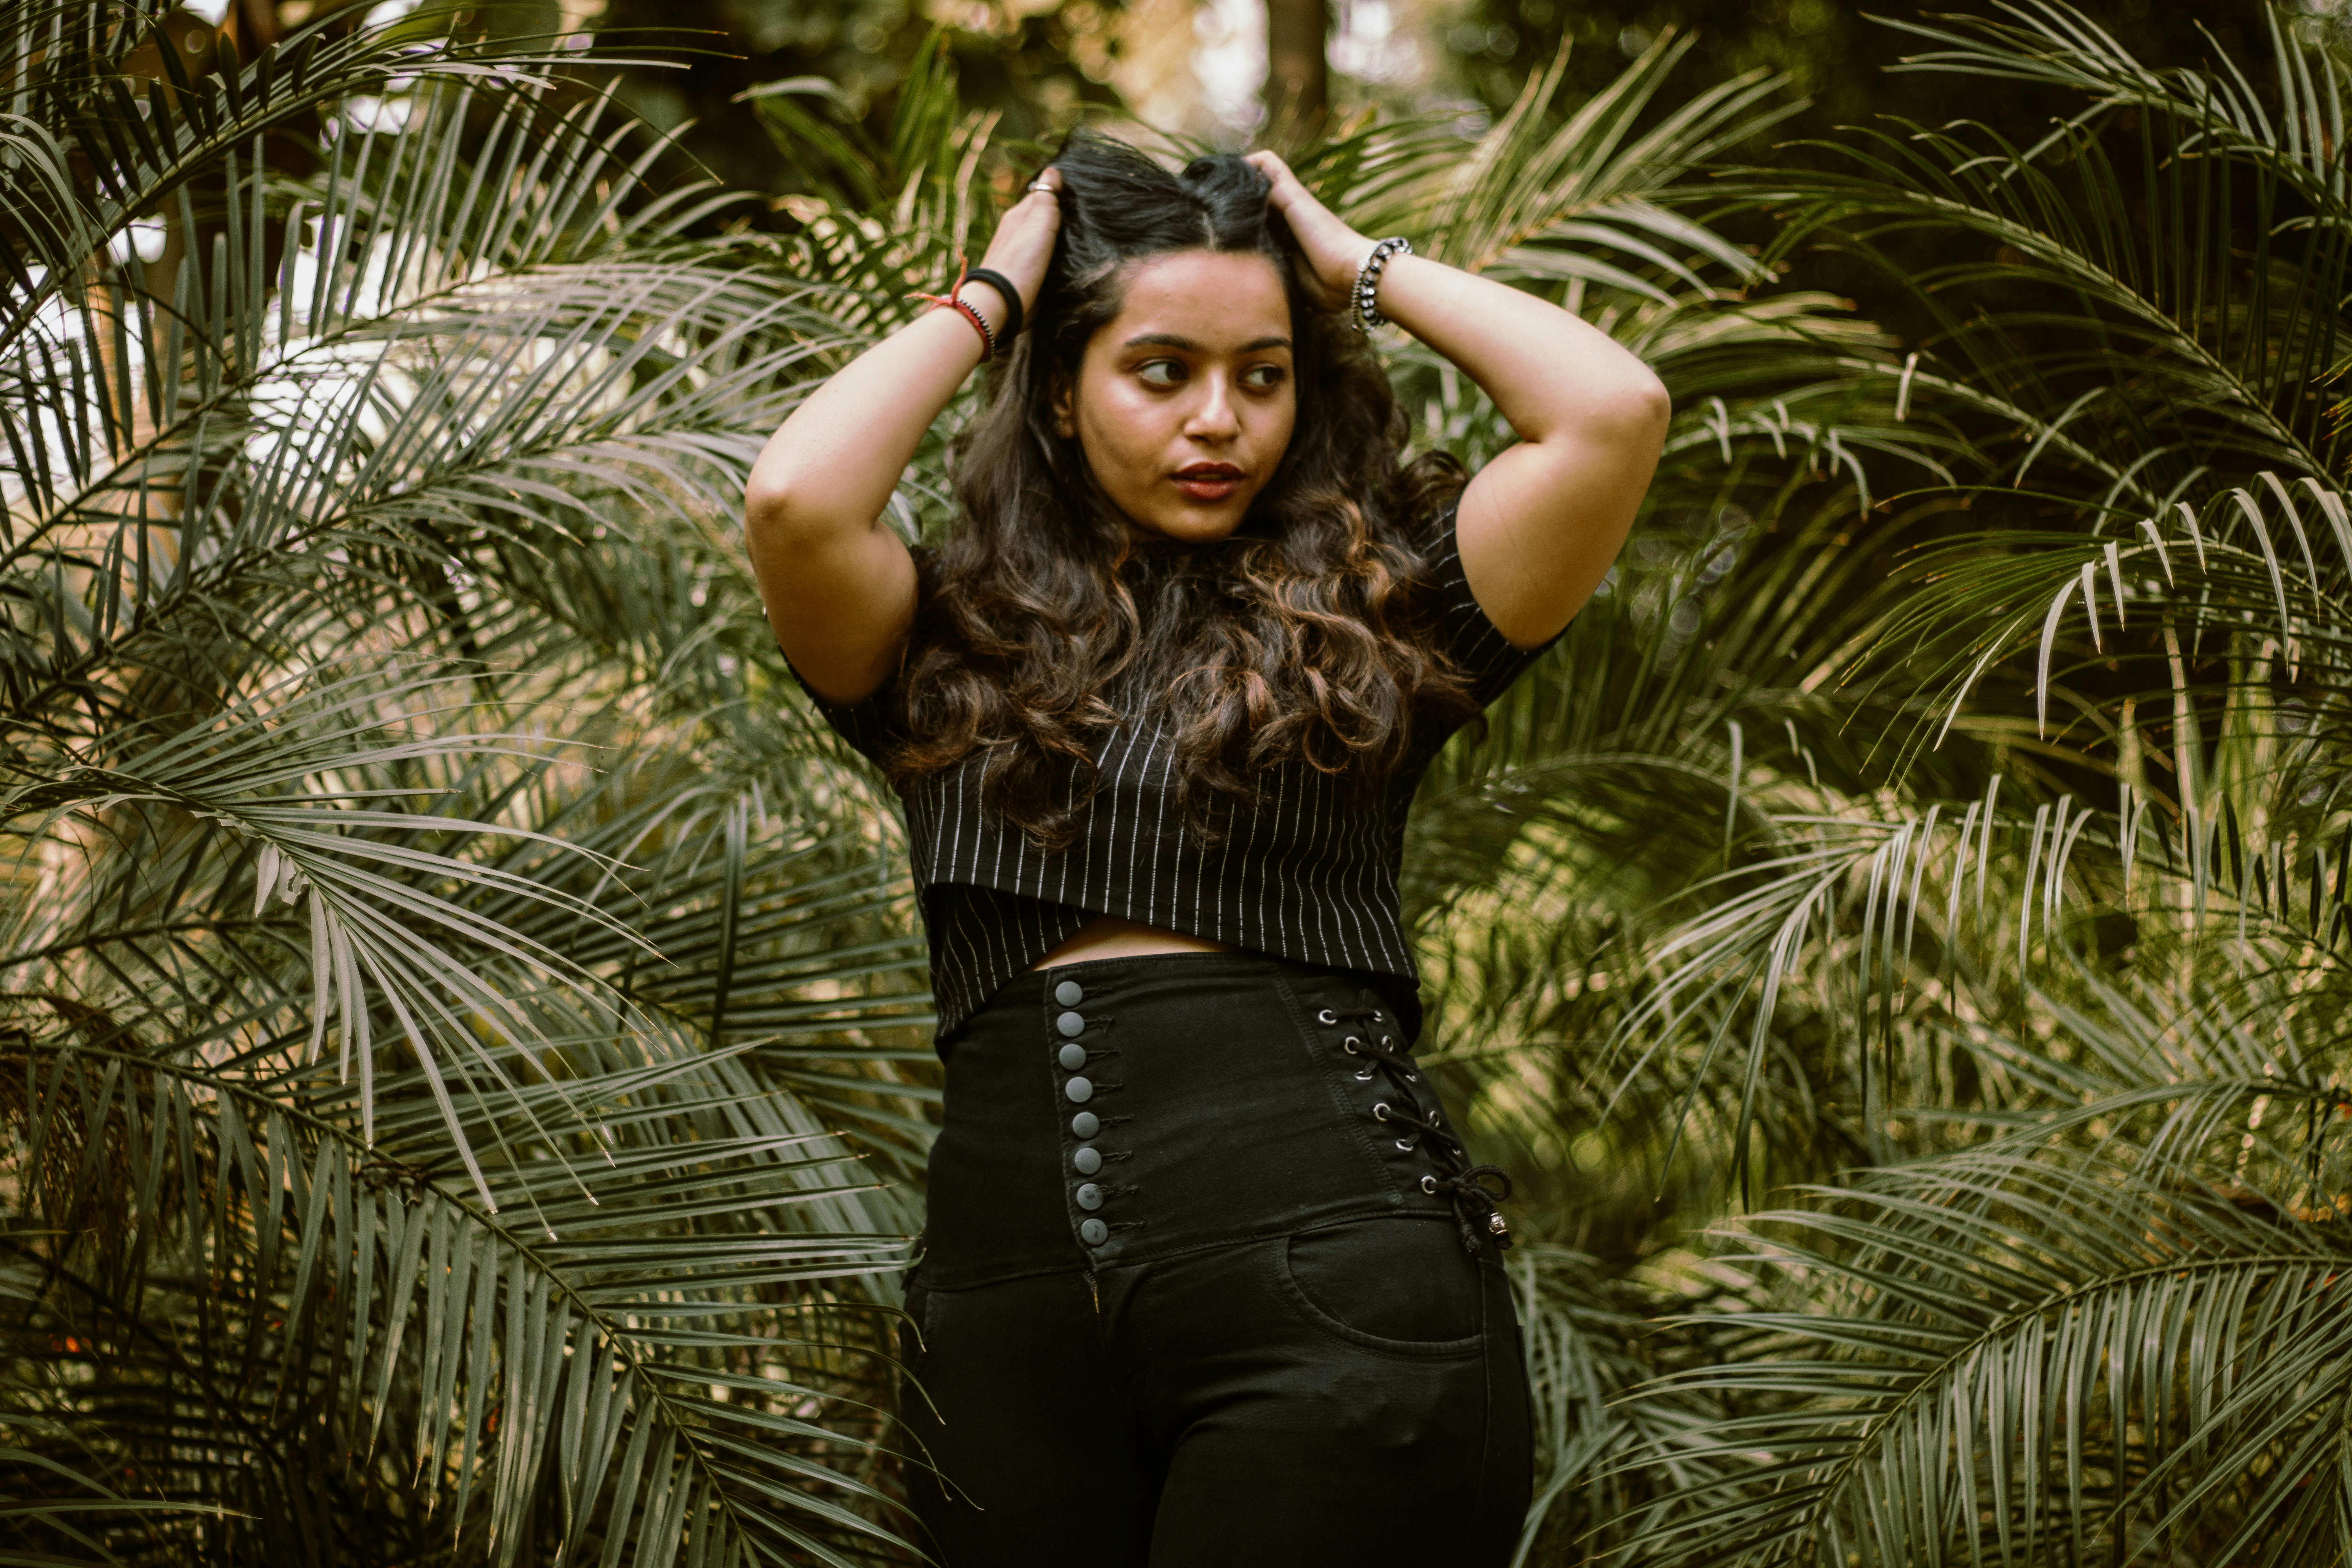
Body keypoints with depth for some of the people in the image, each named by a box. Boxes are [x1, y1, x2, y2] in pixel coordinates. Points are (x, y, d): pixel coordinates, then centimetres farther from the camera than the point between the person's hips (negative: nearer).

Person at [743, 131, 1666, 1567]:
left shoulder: (1368, 617, 9)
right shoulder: (953, 648, 13)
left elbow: (1616, 412, -3)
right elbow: (795, 501, -7)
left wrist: (1363, 267, 11)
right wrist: (986, 300, 8)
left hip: (1333, 1276, -2)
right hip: (1012, 1315, 2)